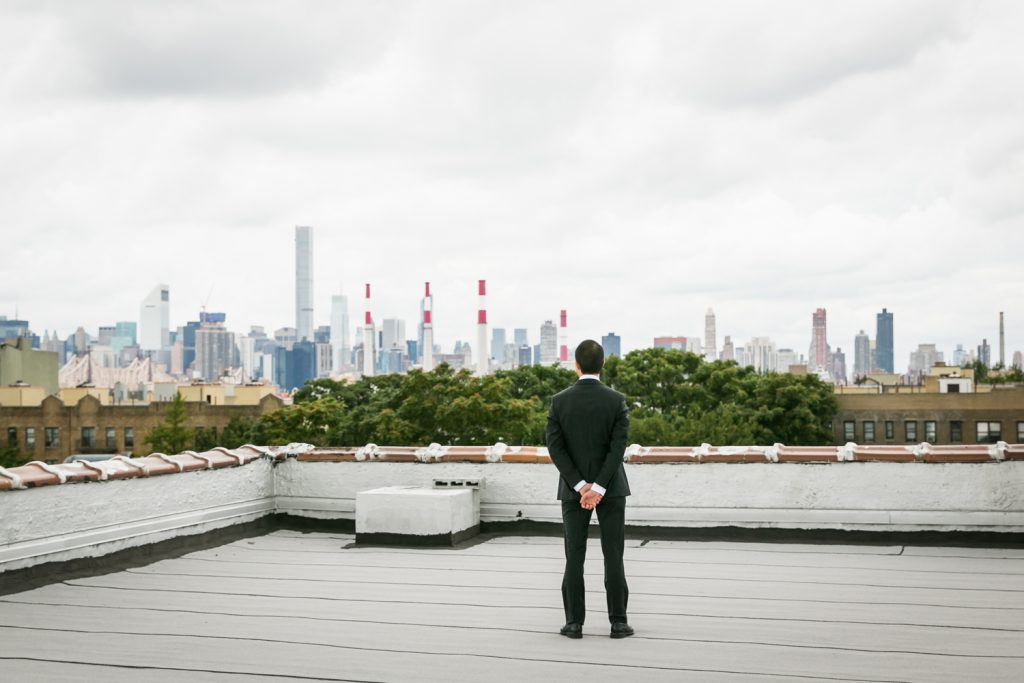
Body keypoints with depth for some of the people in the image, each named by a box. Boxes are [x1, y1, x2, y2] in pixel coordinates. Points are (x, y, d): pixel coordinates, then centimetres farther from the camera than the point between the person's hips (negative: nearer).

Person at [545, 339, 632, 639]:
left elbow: (555, 447, -10)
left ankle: (574, 622, 6)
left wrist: (580, 486, -12)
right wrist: (599, 488, -16)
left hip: (573, 489, 1)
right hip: (610, 487, -1)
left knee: (575, 557, 5)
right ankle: (618, 621, 6)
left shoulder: (559, 401, -5)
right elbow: (618, 446, -14)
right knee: (613, 556, 4)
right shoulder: (616, 400, -7)